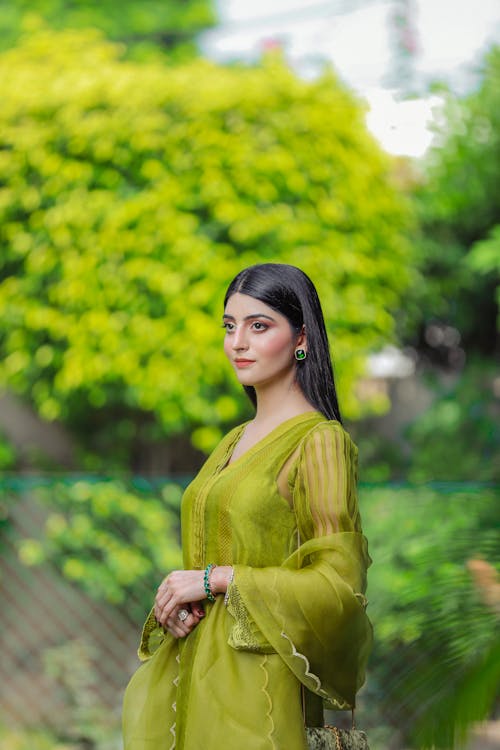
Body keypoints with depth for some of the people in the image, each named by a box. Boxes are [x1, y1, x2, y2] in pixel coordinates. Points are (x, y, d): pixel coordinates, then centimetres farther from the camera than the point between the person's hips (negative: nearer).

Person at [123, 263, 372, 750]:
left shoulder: (320, 441, -10)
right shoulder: (235, 441, 14)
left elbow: (338, 582, -15)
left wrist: (216, 580, -14)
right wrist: (178, 602, 0)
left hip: (256, 679, -7)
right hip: (193, 669, 7)